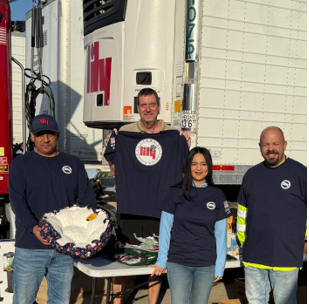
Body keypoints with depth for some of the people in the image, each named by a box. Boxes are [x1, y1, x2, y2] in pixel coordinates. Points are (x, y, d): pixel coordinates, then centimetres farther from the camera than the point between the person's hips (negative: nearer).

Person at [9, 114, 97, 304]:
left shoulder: (74, 164, 12)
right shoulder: (21, 164, 4)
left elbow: (87, 197, 10)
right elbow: (17, 200, -8)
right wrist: (33, 227, -24)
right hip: (30, 247, -2)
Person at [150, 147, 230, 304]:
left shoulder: (217, 196, 3)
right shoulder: (175, 193, 0)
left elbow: (220, 234, 4)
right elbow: (165, 229, 1)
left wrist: (220, 266, 2)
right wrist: (161, 261, 0)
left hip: (206, 265, 2)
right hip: (178, 263, -1)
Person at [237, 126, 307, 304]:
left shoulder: (300, 173, -5)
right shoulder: (252, 174, 8)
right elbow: (242, 211, 17)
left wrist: (304, 240, 3)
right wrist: (243, 241, 15)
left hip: (286, 257, -4)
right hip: (253, 257, 5)